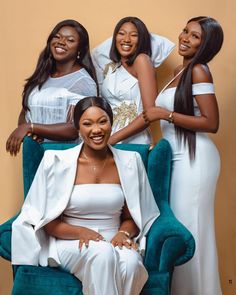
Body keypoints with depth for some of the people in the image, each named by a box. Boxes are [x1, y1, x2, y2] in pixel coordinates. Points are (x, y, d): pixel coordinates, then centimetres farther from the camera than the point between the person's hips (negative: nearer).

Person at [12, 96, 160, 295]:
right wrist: (81, 232, -18)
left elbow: (132, 217, 12)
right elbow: (48, 222, 0)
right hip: (70, 243, -2)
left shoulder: (129, 162, 6)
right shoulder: (56, 161, -3)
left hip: (114, 243, 2)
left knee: (131, 262, -34)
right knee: (102, 253, -36)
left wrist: (123, 233, -10)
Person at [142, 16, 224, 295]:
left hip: (194, 157, -9)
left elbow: (211, 123, -18)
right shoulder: (181, 70, 15)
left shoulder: (198, 71, -11)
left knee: (190, 228, -2)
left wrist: (166, 115, -18)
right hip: (179, 156, 9)